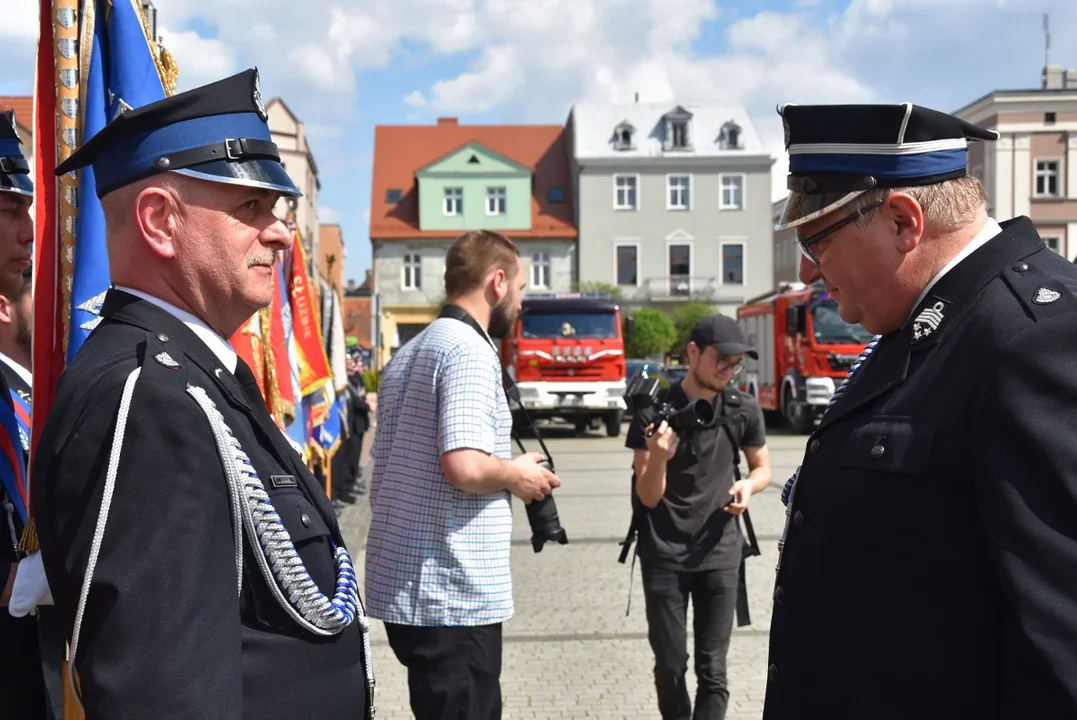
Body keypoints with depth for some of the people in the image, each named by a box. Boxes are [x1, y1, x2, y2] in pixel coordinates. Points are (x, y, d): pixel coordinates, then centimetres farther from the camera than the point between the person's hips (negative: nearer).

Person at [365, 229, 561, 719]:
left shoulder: (409, 353, 15)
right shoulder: (469, 350, -15)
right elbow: (465, 465, -27)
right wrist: (517, 476, -7)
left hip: (400, 584, 9)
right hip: (452, 595, -9)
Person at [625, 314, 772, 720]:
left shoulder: (744, 410, -1)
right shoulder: (653, 412, -9)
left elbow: (763, 468, 15)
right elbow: (648, 498, -8)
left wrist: (748, 485, -9)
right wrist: (659, 458, -29)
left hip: (719, 554, 2)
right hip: (663, 557, -1)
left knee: (712, 669, 0)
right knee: (670, 664, 6)